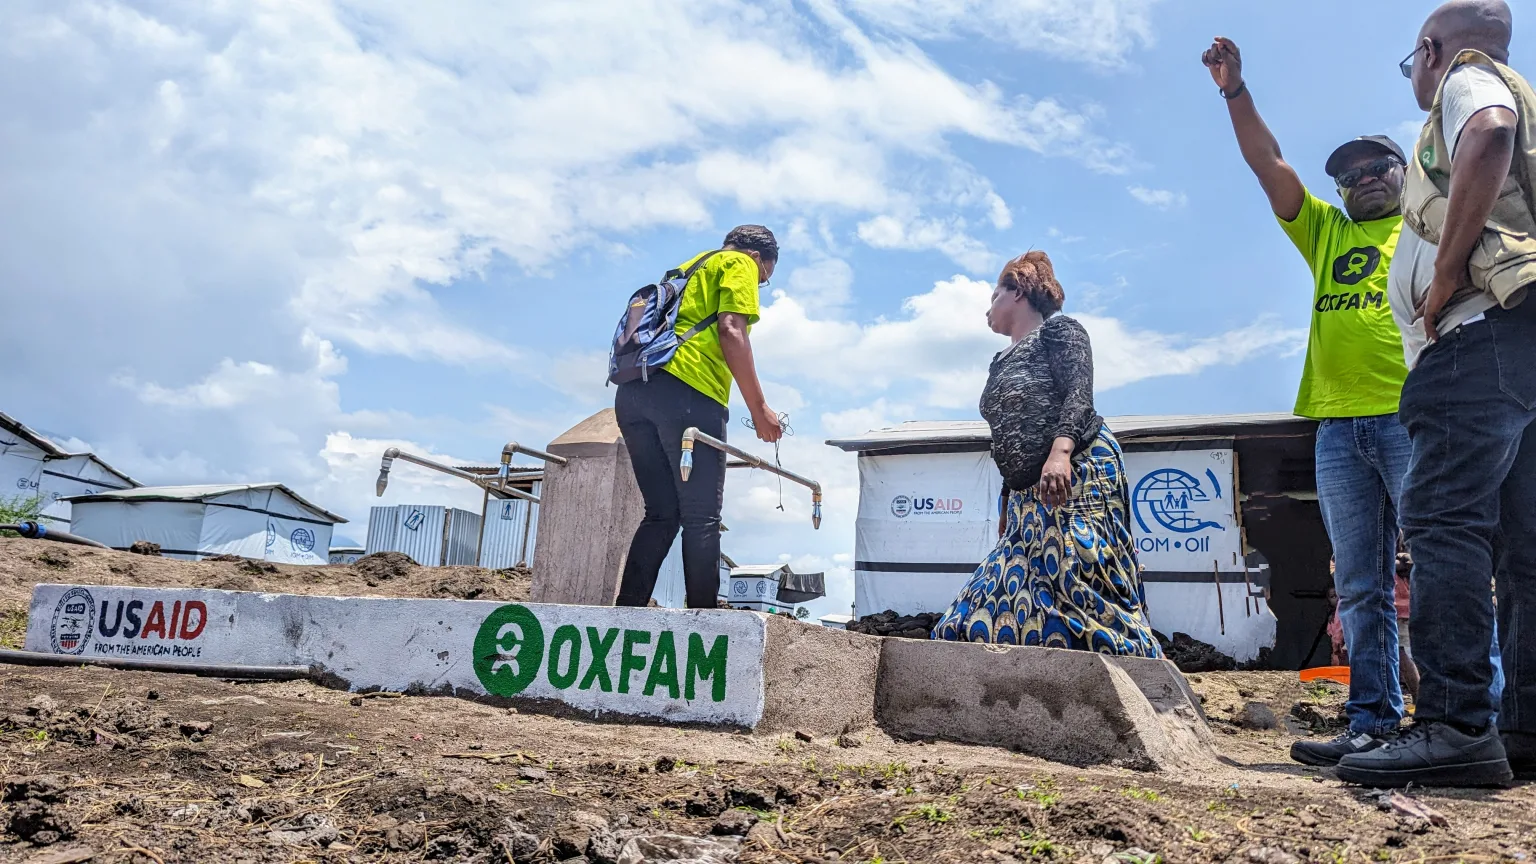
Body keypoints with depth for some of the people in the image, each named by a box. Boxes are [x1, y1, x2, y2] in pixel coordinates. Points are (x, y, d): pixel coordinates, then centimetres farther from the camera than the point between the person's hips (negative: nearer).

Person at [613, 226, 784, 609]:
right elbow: (731, 332, -7)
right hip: (686, 392, -8)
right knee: (701, 518, -5)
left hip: (632, 391, 8)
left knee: (661, 514, 10)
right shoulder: (739, 264, 10)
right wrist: (759, 409, -8)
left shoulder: (693, 267, 34)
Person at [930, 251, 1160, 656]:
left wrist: (1060, 451, -30)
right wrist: (1008, 505, 25)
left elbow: (1079, 393, -13)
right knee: (1018, 587, 2)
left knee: (1080, 584, -17)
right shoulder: (1002, 363, 26)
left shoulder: (1057, 329, 4)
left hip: (1077, 475, -9)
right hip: (1029, 494, 9)